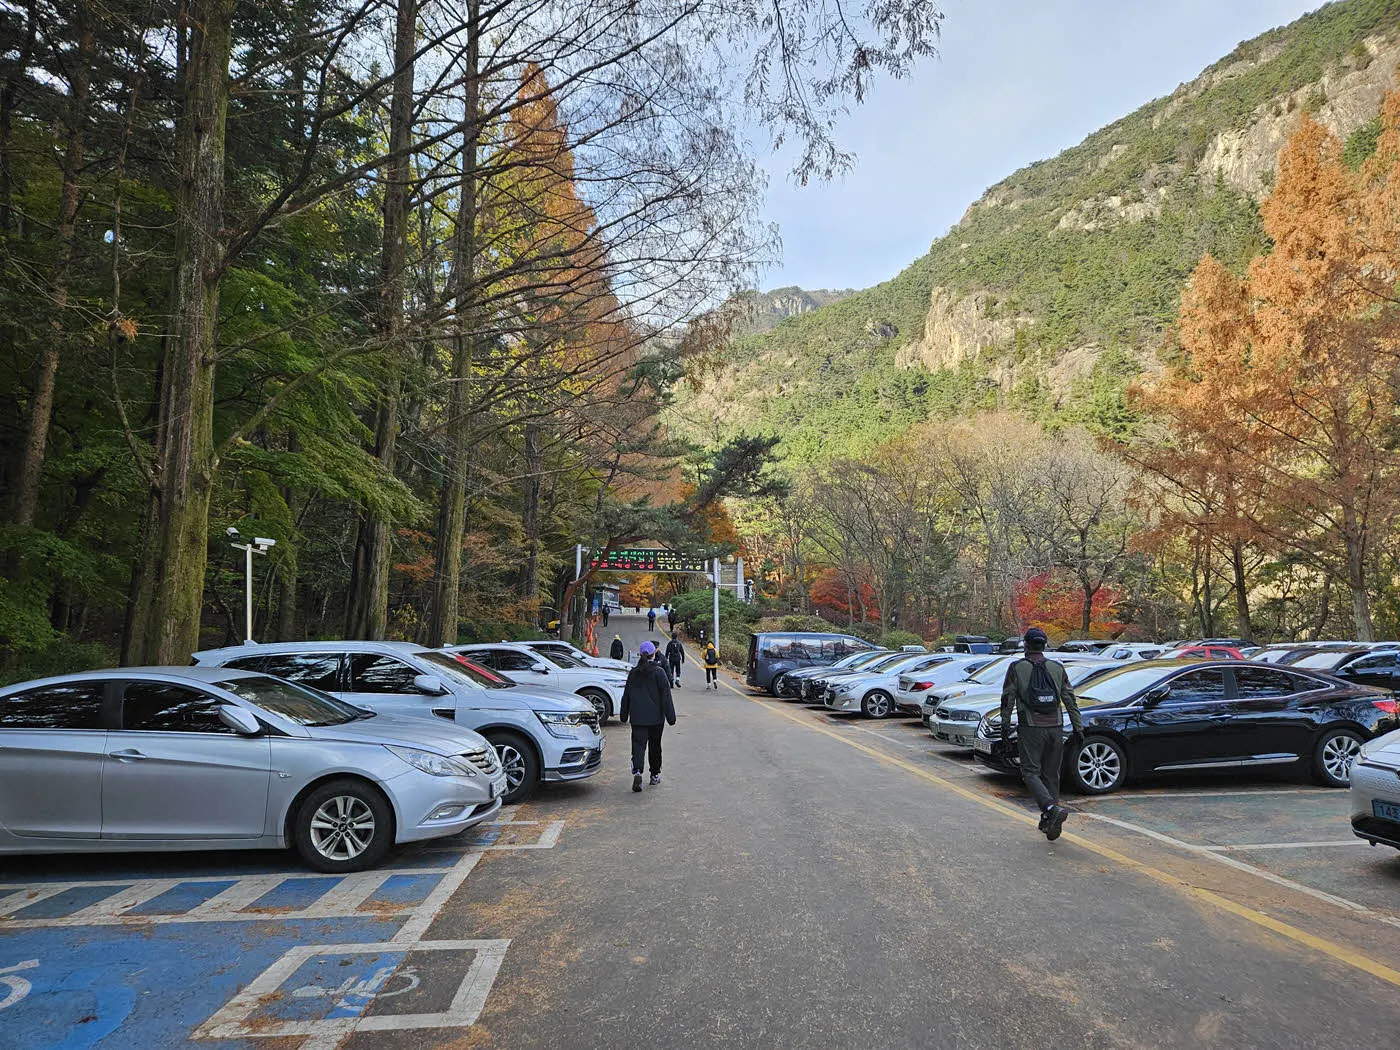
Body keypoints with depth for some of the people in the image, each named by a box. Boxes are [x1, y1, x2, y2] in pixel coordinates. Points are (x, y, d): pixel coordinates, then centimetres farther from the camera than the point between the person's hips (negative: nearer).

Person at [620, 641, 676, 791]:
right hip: (656, 717, -1)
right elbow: (666, 696, -8)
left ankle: (637, 771, -27)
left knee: (638, 745, -4)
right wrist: (670, 716, -5)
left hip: (637, 717, 1)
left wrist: (624, 714, 19)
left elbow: (626, 695, 10)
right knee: (655, 746, 14)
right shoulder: (658, 672, -7)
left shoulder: (633, 673, 3)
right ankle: (655, 775, 24)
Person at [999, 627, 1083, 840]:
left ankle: (1052, 809, -25)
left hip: (1030, 729, -4)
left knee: (1031, 773, -2)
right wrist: (1078, 728, 11)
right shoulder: (1057, 668, 7)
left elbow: (1007, 700, -1)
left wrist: (1005, 726, 7)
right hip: (1055, 728, 4)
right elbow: (1070, 701, 7)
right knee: (1051, 775, 13)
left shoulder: (1016, 668, -2)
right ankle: (1048, 822, 16)